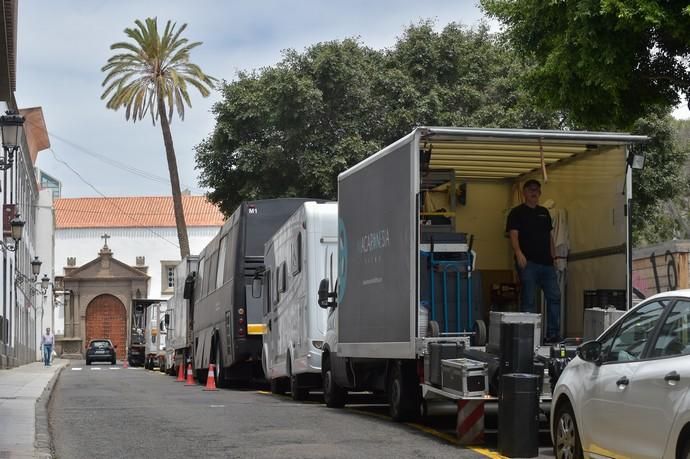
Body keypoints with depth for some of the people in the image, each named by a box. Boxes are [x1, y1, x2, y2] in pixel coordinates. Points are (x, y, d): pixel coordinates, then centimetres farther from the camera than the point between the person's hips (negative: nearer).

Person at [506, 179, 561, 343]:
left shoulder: (544, 212, 19)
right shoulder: (517, 212, 0)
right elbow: (513, 235, -10)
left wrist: (553, 256, 15)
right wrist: (519, 254, -25)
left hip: (546, 262, 6)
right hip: (528, 262, -6)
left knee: (554, 296, 3)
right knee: (529, 300, -3)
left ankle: (553, 335, 9)